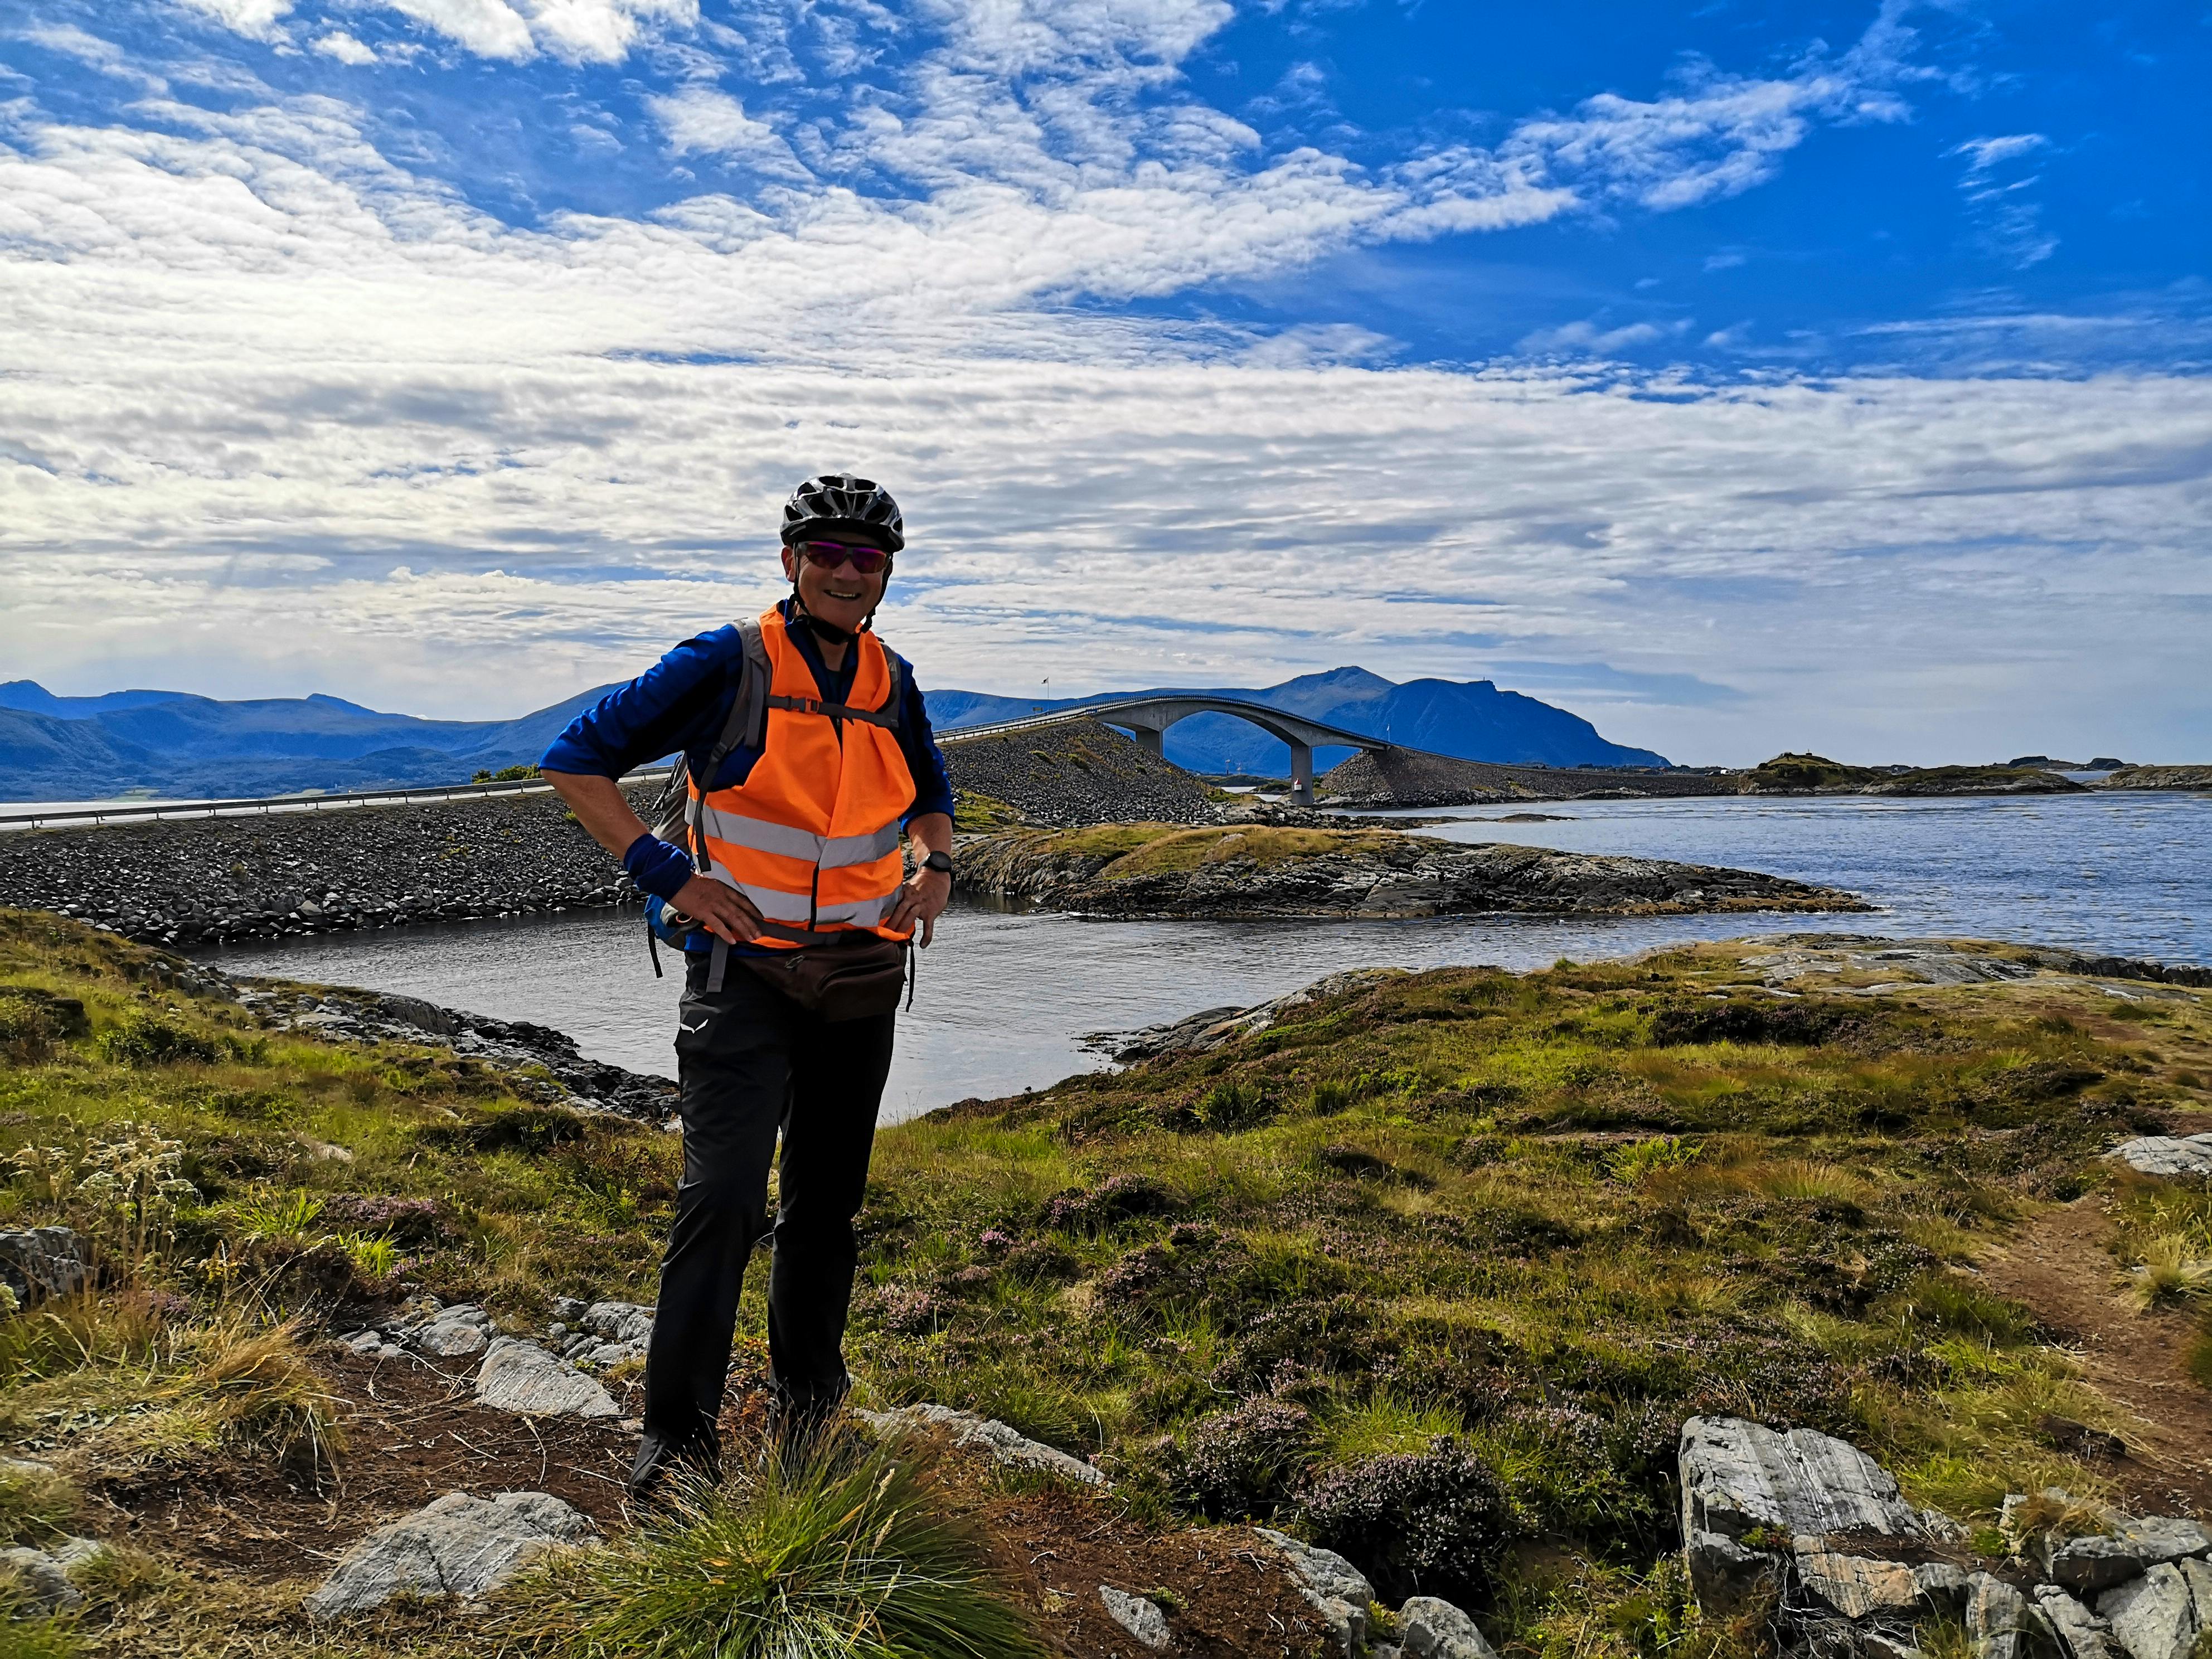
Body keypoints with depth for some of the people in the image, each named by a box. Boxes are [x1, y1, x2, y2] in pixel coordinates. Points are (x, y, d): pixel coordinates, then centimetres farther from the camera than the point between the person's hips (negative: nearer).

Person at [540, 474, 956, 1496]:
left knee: (829, 1199, 13)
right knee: (725, 1197, -12)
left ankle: (808, 1404, 31)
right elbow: (576, 760, -8)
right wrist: (671, 877, -15)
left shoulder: (892, 683, 7)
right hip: (744, 968, -5)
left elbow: (929, 795, 25)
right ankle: (677, 1434, 3)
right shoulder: (726, 664, -9)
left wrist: (935, 864, 3)